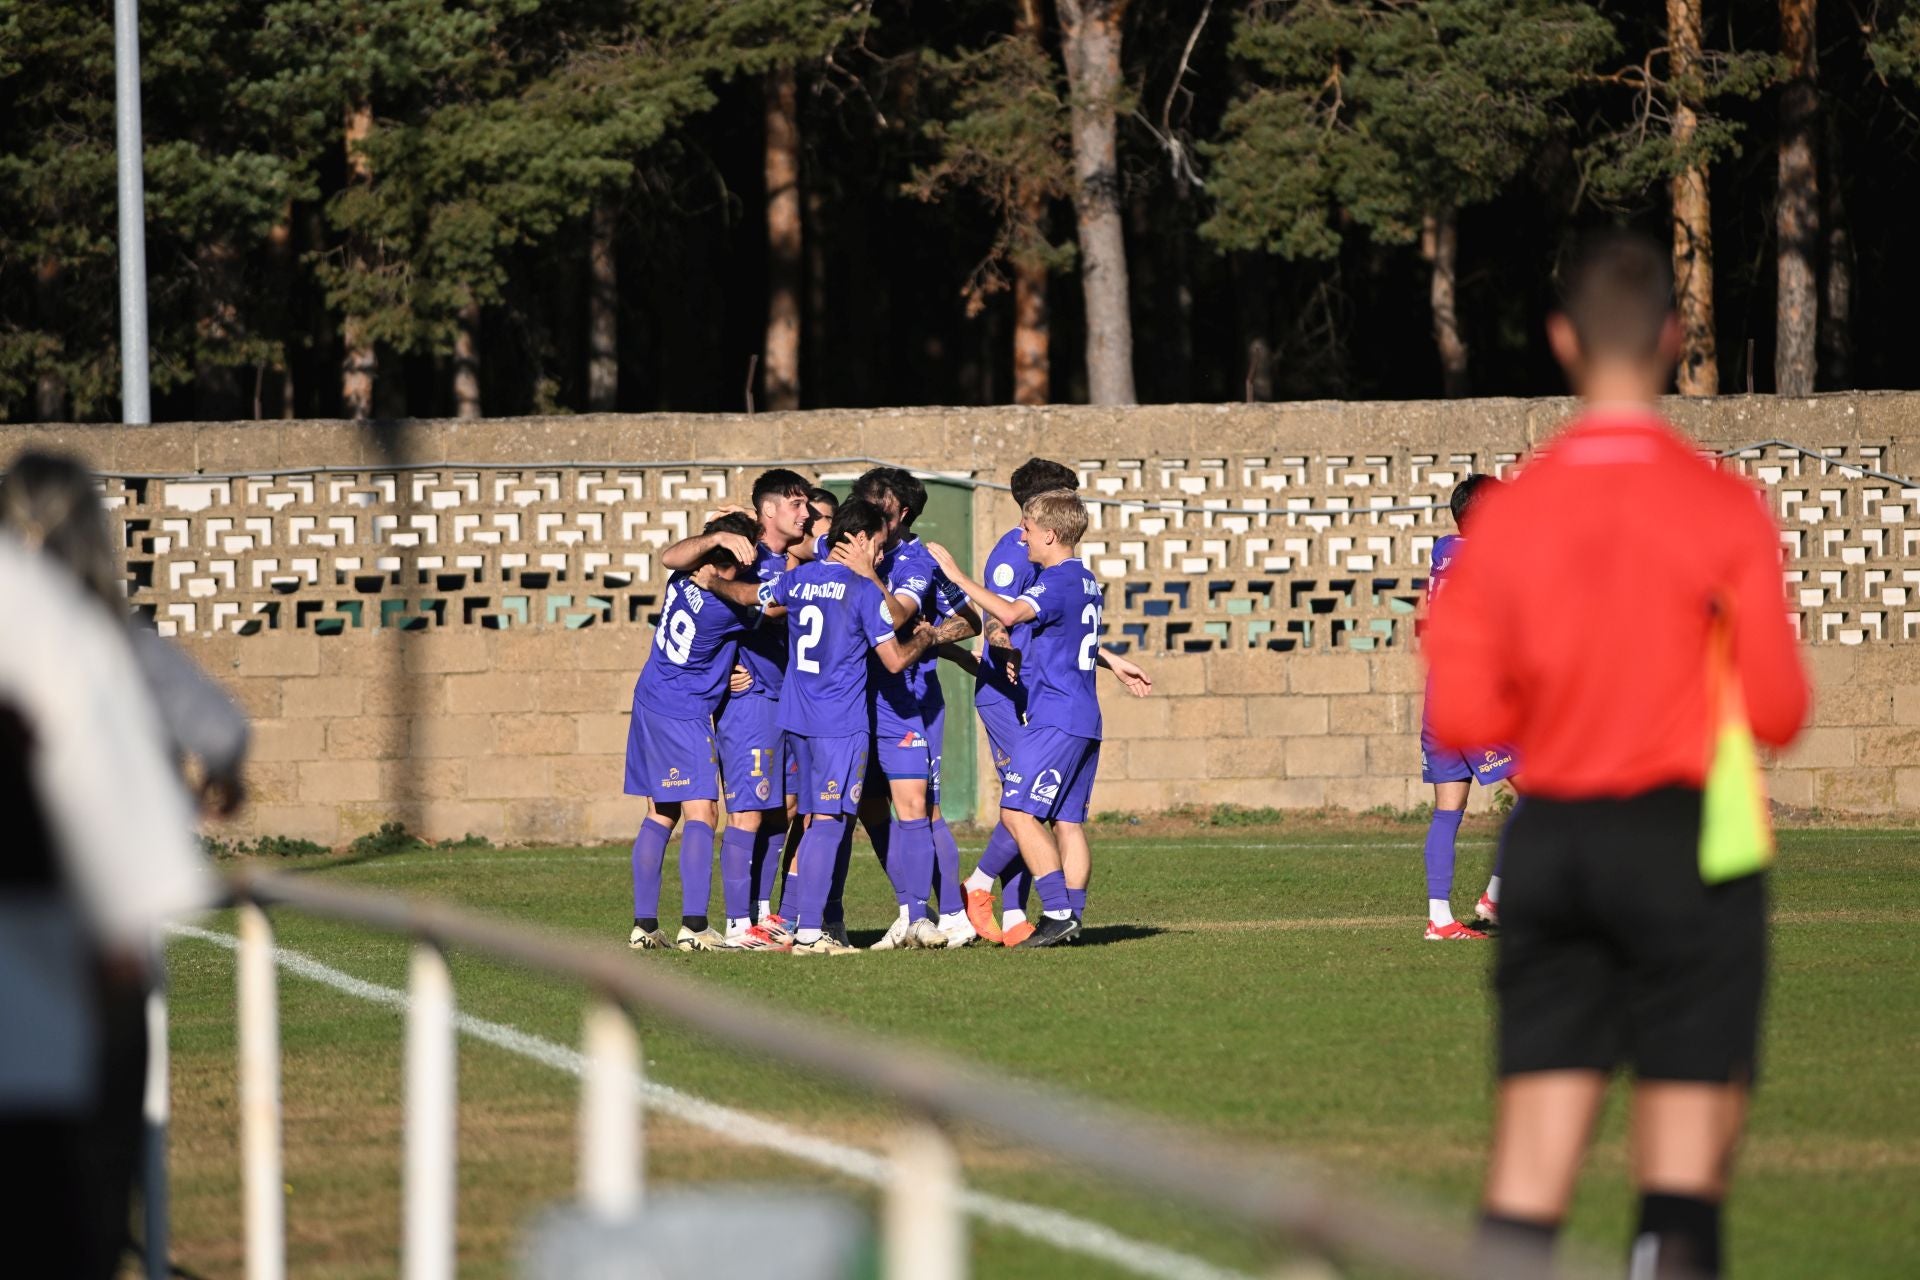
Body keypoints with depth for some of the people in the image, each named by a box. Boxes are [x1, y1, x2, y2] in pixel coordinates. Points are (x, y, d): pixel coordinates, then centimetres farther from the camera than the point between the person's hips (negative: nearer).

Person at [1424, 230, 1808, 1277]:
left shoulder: (1507, 512, 1)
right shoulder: (1722, 506, -7)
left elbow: (1461, 717, 0)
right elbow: (1777, 710, -7)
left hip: (1550, 836, 3)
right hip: (1688, 837, -3)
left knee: (1527, 1173, 4)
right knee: (1686, 1156, -1)